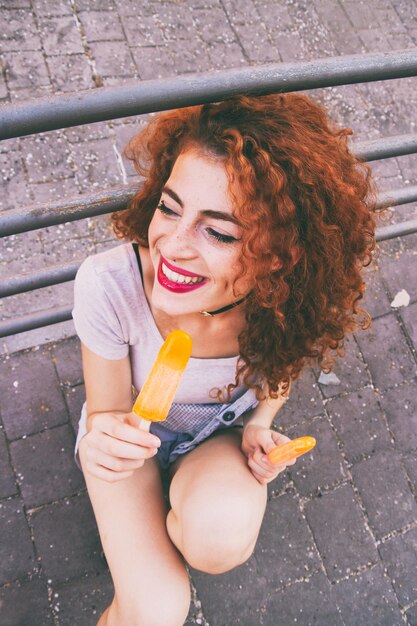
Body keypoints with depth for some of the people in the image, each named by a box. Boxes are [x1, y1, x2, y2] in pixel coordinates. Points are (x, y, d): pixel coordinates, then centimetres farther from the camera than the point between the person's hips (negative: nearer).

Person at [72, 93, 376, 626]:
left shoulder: (291, 300, -29)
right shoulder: (109, 283, -34)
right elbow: (105, 410, -19)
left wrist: (259, 424, -20)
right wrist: (105, 438, -41)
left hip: (222, 436, 2)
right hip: (132, 429, -1)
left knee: (221, 539, -29)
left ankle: (174, 530, 8)